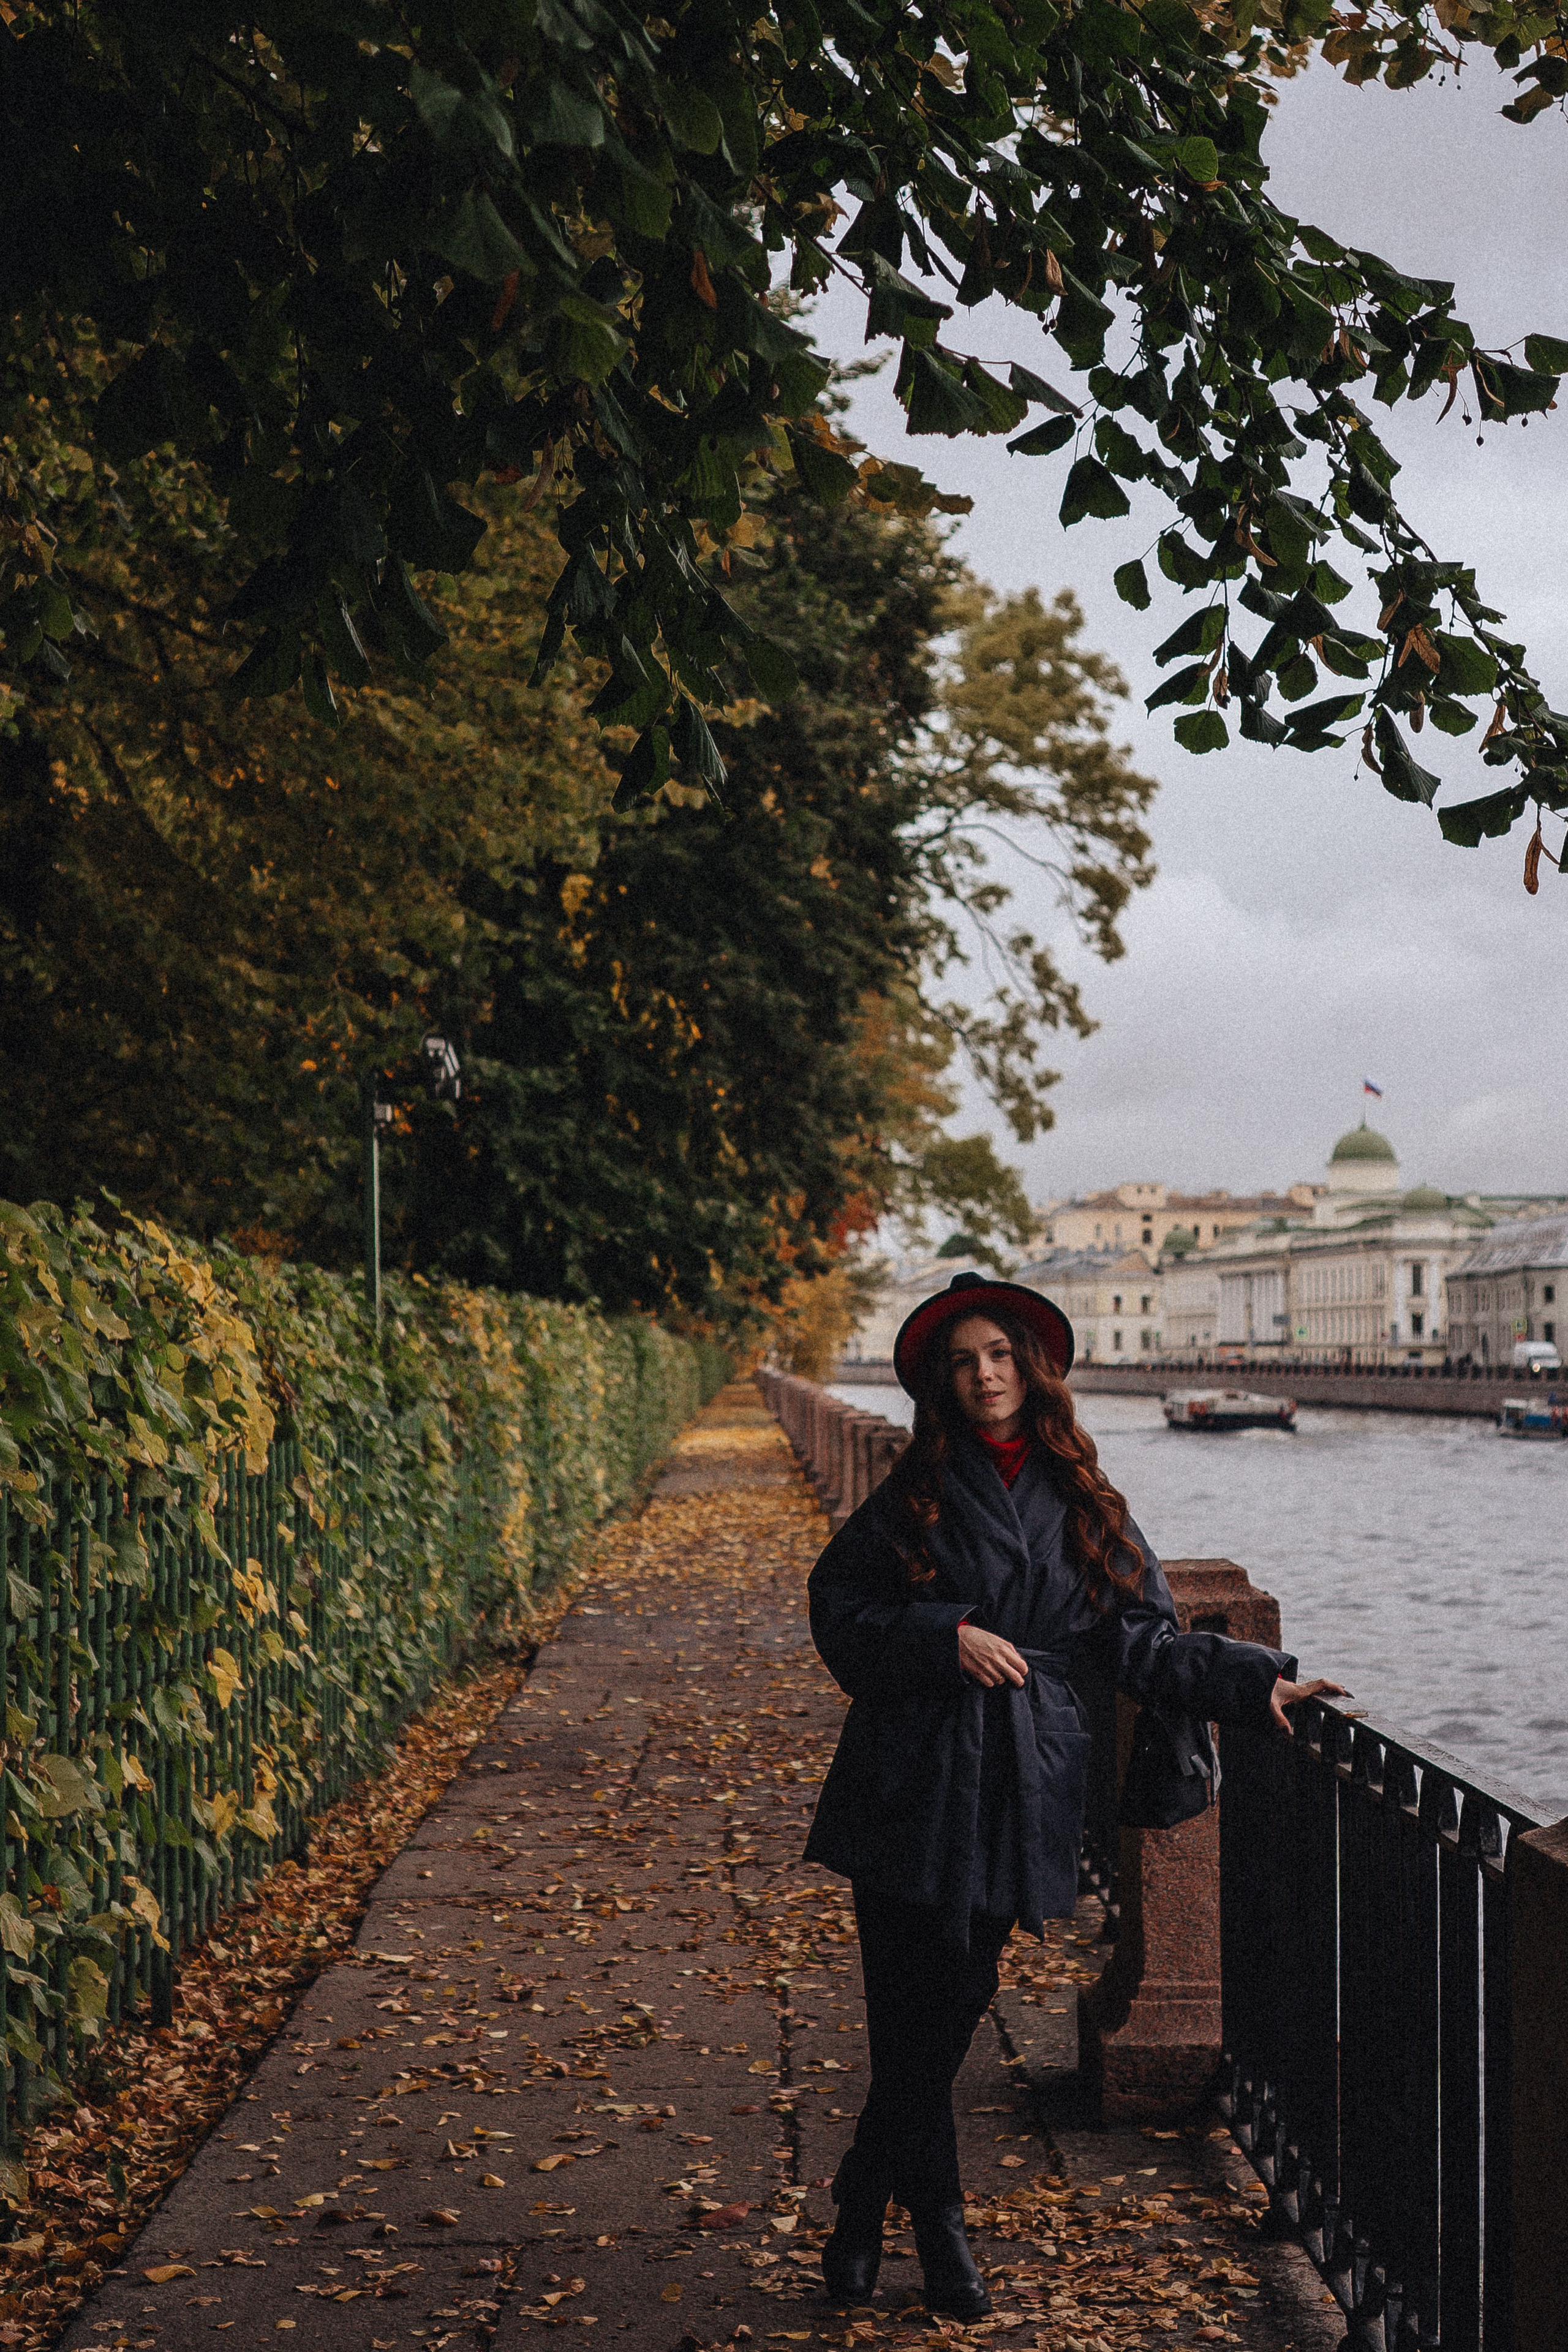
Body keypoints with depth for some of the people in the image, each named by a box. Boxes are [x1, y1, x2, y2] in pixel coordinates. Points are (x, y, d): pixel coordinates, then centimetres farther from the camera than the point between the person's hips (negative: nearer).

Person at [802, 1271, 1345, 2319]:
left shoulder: (1080, 1503, 9)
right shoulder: (914, 1496, 3)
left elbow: (1142, 1637, 9)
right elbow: (841, 1613, 1)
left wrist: (1256, 1681, -1)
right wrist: (946, 1638, -12)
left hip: (1020, 1785, 2)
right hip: (917, 1777, -2)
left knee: (950, 2005, 5)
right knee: (915, 2008, -3)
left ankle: (864, 2212, 23)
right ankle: (939, 2230, 15)